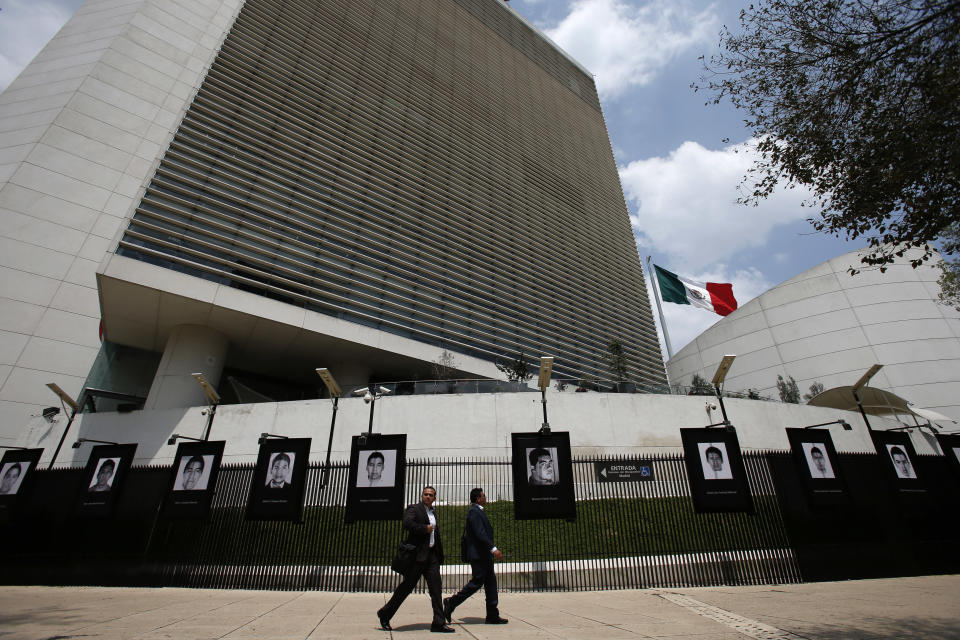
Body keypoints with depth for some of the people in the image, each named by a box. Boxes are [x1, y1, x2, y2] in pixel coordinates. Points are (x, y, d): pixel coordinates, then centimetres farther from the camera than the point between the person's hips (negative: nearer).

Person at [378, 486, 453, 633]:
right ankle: (385, 614, 23)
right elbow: (407, 524, -24)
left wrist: (439, 554, 18)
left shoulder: (433, 513, 18)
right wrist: (425, 529, -16)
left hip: (431, 554, 7)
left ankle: (439, 623, 7)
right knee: (407, 585, 3)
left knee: (436, 588, 2)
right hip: (417, 554, -7)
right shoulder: (413, 508, -6)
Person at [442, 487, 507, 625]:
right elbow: (480, 533, -25)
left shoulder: (478, 511, 17)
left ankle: (493, 616, 15)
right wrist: (493, 548, -29)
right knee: (477, 582, -5)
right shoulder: (474, 512, -16)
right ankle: (451, 603, 5)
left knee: (490, 583, 10)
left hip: (484, 555, 10)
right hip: (478, 554, -10)